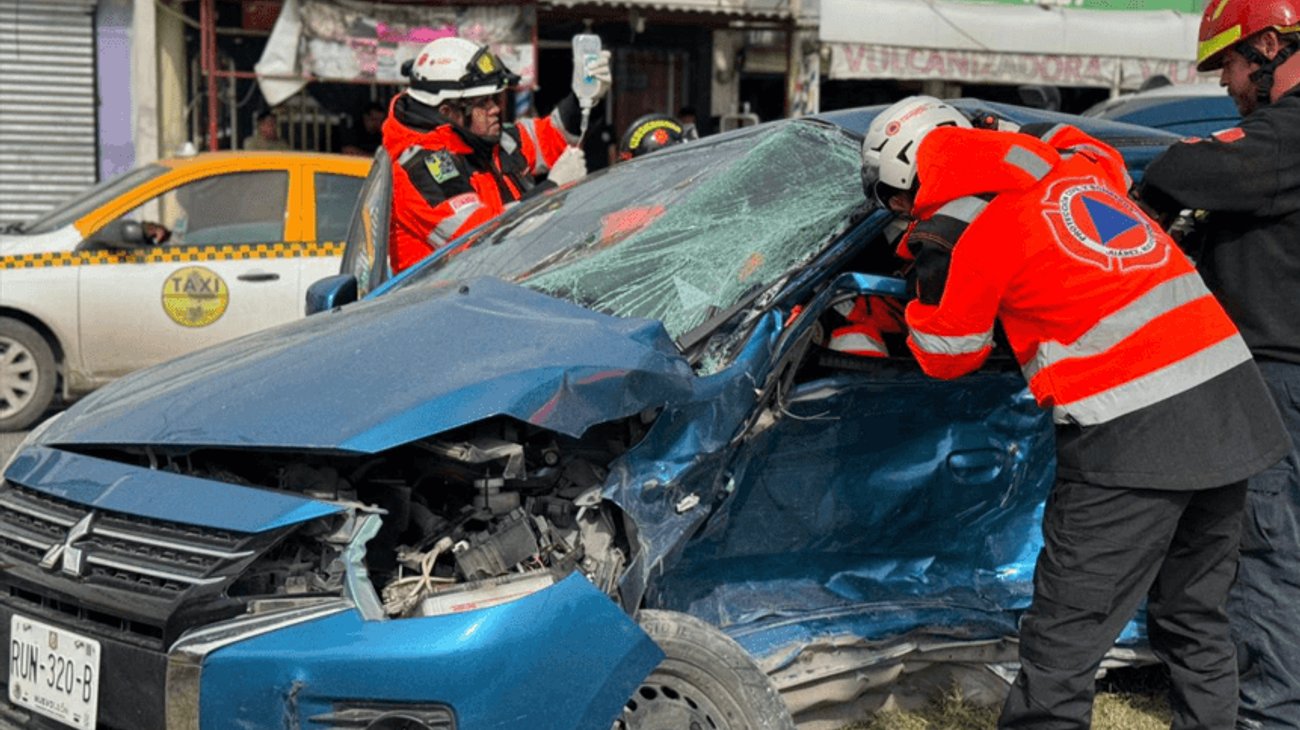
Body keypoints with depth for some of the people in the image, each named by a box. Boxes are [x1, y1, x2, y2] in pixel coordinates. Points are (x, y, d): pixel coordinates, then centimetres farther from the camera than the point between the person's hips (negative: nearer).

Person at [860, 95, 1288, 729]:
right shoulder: (1077, 167, 14)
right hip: (1234, 399, 8)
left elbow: (945, 357, 10)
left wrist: (931, 267, 18)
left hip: (1133, 434, -8)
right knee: (1195, 621, 21)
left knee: (1063, 646, -2)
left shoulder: (969, 234, -5)